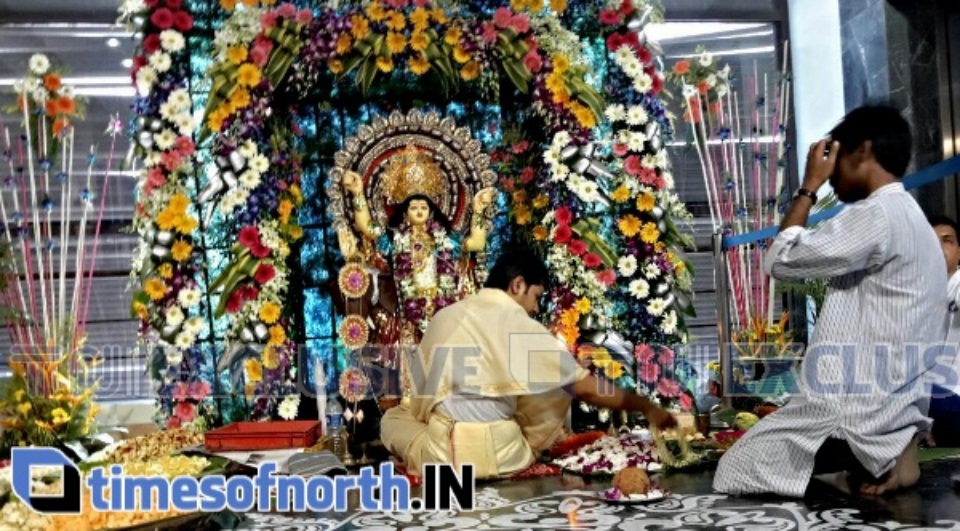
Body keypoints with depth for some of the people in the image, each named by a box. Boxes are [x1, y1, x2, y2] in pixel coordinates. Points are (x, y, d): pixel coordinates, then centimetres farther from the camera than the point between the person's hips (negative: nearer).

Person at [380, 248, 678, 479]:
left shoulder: (443, 317, 7)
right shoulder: (522, 328, -4)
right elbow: (586, 388, -3)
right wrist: (645, 406, 7)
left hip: (441, 454, 2)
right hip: (500, 455, -2)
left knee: (394, 416, 32)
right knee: (558, 391, 24)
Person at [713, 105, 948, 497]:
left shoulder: (875, 215, -18)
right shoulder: (911, 218, 15)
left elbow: (781, 260, -13)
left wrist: (809, 186, -4)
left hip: (860, 411, -10)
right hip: (894, 404, 10)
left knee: (735, 471, 0)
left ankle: (881, 460, -7)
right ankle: (884, 454, 7)